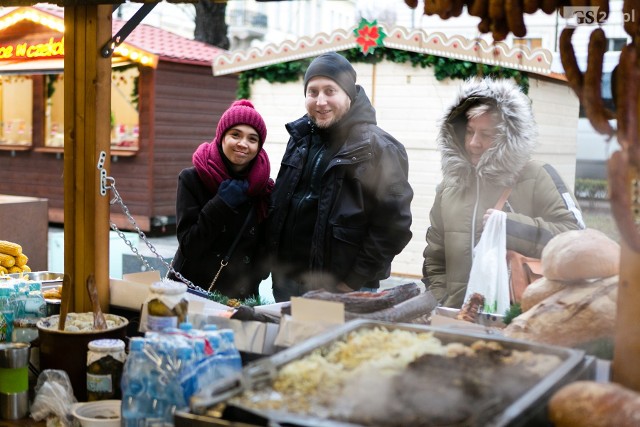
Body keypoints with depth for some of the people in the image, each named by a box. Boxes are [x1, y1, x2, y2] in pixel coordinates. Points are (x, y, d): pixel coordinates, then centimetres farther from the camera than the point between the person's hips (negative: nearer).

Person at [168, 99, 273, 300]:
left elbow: (266, 251, 4)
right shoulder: (192, 179, -7)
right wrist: (222, 204, -18)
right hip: (191, 294, -2)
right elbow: (188, 245, -12)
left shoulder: (265, 188, -1)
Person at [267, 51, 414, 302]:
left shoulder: (377, 148, -12)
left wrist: (353, 283, -15)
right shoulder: (300, 138, 9)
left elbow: (394, 224, -16)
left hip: (343, 292, -6)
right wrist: (278, 270, 12)